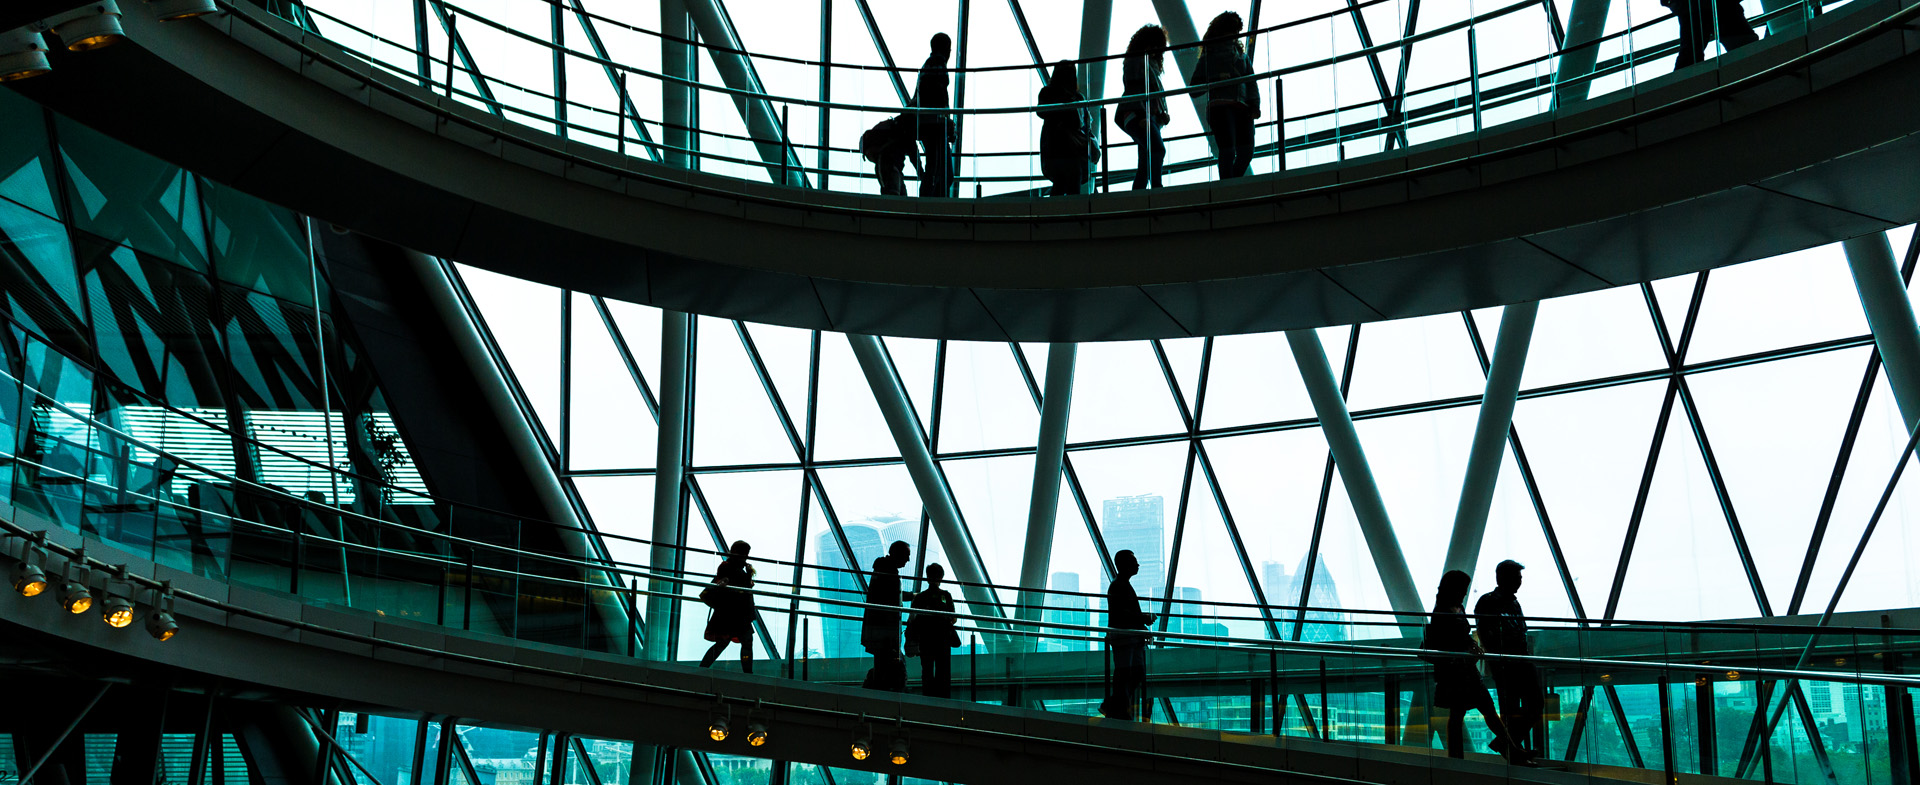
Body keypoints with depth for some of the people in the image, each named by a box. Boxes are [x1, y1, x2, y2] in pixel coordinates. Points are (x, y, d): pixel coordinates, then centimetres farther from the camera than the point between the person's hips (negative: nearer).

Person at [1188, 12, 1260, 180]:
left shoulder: (1243, 55, 27)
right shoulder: (1209, 55, 14)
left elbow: (1251, 82, 20)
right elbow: (1195, 84, 8)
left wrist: (1255, 105, 3)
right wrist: (1217, 79, -9)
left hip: (1242, 107, 5)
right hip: (1220, 105, -5)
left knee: (1246, 151, -6)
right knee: (1228, 150, -19)